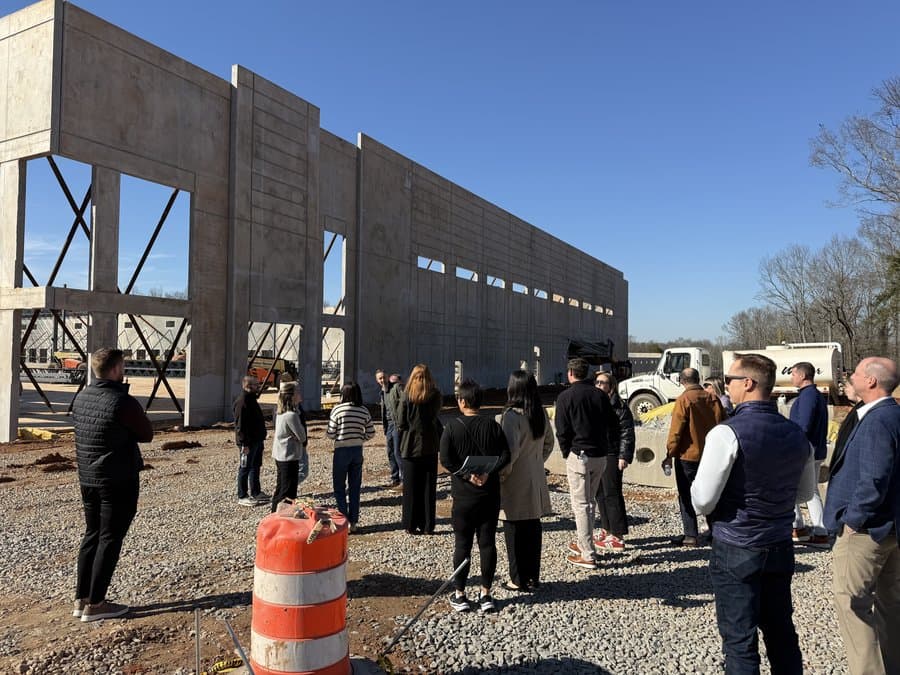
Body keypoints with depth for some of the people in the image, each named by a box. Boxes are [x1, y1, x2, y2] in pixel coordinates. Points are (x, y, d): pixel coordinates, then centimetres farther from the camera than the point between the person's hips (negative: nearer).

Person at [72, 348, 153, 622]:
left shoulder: (81, 398, 3)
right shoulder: (123, 402, -20)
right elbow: (147, 435, -10)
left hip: (87, 478, 8)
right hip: (119, 481, -8)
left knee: (91, 535, 17)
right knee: (110, 539, 2)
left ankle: (81, 599, 23)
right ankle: (95, 604, 9)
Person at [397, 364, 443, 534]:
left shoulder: (406, 395, -9)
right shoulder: (435, 395, -5)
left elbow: (400, 423, -8)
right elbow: (435, 419, -4)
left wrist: (409, 433, 9)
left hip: (410, 446, -1)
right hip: (430, 446, 1)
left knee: (411, 488, 9)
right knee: (429, 488, 11)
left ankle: (411, 526, 12)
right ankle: (428, 526, 14)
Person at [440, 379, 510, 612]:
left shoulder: (452, 428, -7)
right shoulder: (493, 426, 0)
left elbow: (446, 460, -14)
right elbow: (505, 456, -7)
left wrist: (467, 475, -12)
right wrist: (489, 473, -12)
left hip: (463, 494, -2)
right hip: (490, 493, 2)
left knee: (463, 545, 7)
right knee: (488, 543, 9)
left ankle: (459, 595, 14)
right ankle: (485, 594, 16)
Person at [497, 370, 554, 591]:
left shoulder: (511, 416, -20)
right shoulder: (541, 414, 4)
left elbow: (511, 450, -26)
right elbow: (548, 444, 13)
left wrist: (501, 472, -13)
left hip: (515, 484, -7)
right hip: (536, 483, 7)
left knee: (515, 533, 5)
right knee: (533, 529, 15)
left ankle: (519, 580, 15)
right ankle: (533, 577, 26)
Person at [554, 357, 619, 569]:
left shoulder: (565, 397, -8)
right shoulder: (600, 395, 5)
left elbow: (562, 431, -9)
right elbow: (613, 426, 6)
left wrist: (567, 453, 4)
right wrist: (604, 445, 16)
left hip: (579, 455, -5)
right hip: (600, 456, 6)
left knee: (580, 504, 1)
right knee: (590, 501, 19)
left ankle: (587, 555, 2)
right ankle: (584, 544, 30)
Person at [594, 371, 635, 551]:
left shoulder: (618, 406, -9)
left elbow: (627, 432, -11)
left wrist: (624, 456, -16)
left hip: (611, 456, -7)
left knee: (612, 495, -4)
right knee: (600, 494, 14)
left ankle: (618, 537, 4)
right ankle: (607, 529, 28)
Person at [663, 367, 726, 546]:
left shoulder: (684, 400, -14)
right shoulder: (713, 399, 2)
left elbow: (676, 430, -15)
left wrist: (669, 454, -8)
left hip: (687, 456, -5)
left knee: (687, 496, 4)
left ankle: (691, 535, 5)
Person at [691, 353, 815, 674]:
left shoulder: (727, 433, -20)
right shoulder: (796, 434, 1)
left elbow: (702, 503, -18)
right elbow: (806, 491, 17)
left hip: (736, 551, -6)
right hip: (781, 548, 6)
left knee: (740, 641, 5)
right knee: (781, 633, 20)